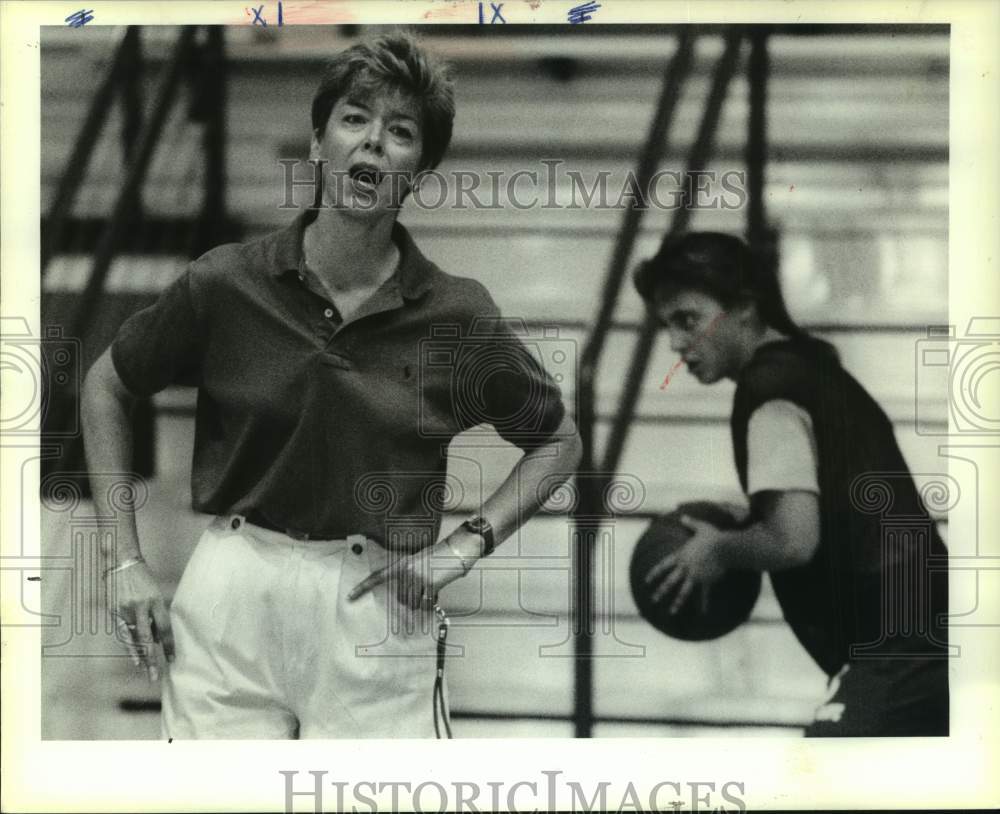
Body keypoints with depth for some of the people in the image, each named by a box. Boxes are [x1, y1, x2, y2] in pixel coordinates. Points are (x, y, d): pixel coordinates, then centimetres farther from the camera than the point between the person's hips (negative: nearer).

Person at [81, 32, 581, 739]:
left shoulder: (458, 316, -1)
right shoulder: (227, 283, -1)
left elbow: (559, 442, 13)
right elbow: (106, 387, 14)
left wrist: (466, 546, 0)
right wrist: (124, 560, 7)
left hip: (379, 609, 0)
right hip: (232, 596, 0)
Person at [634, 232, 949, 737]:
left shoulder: (770, 391, -10)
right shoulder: (817, 373, 19)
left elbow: (794, 538, -22)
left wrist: (720, 550, -4)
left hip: (894, 657, -10)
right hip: (928, 639, 10)